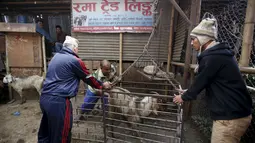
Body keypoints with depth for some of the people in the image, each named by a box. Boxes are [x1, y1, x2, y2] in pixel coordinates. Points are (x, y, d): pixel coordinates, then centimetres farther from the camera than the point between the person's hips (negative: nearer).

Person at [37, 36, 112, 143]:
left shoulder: (56, 56, 13)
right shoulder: (75, 61, -12)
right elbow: (88, 78, -2)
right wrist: (102, 85, 14)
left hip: (44, 98, 9)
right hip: (58, 101, -9)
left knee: (45, 133, 24)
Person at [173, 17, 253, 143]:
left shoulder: (213, 57, -21)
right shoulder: (219, 53, 10)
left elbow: (200, 81, -13)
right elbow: (205, 81, 17)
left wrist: (184, 97, 4)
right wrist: (188, 92, 20)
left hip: (230, 117, -9)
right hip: (235, 112, 10)